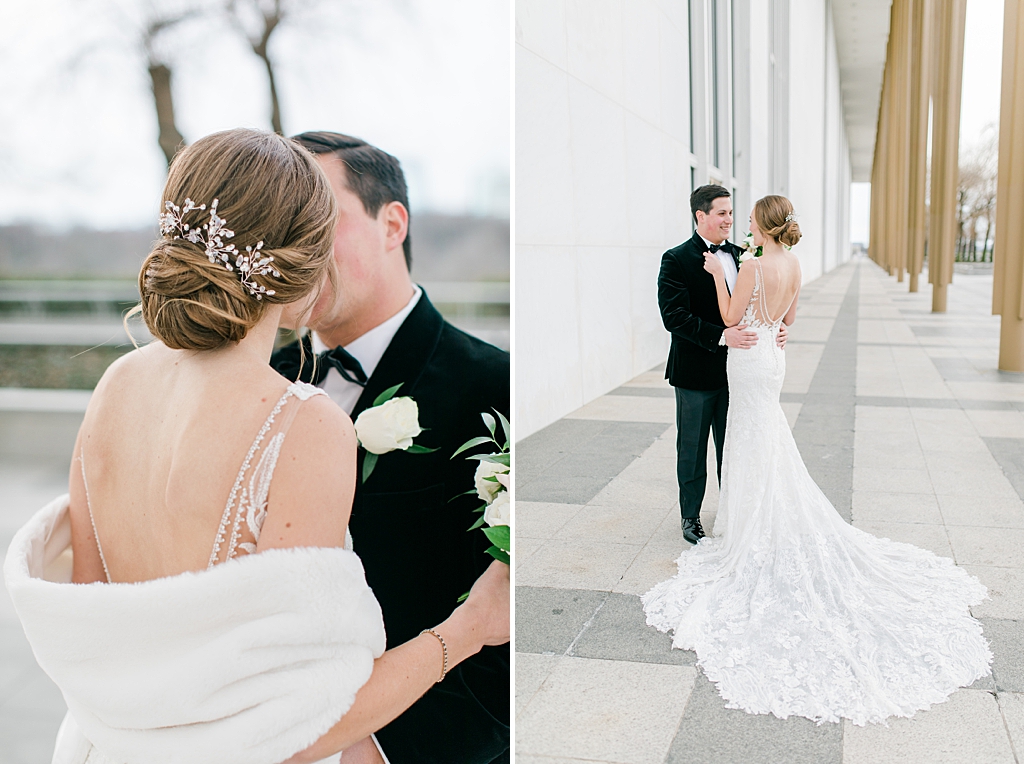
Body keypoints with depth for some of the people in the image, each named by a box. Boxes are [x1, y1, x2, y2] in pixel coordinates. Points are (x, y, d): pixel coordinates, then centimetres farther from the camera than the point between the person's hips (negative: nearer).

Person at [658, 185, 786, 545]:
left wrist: (772, 332, -8)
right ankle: (690, 516, 25)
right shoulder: (676, 259, -12)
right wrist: (722, 336, -28)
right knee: (693, 448, 10)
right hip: (696, 371, -5)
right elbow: (674, 316, -20)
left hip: (735, 368, 5)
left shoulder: (739, 255, 6)